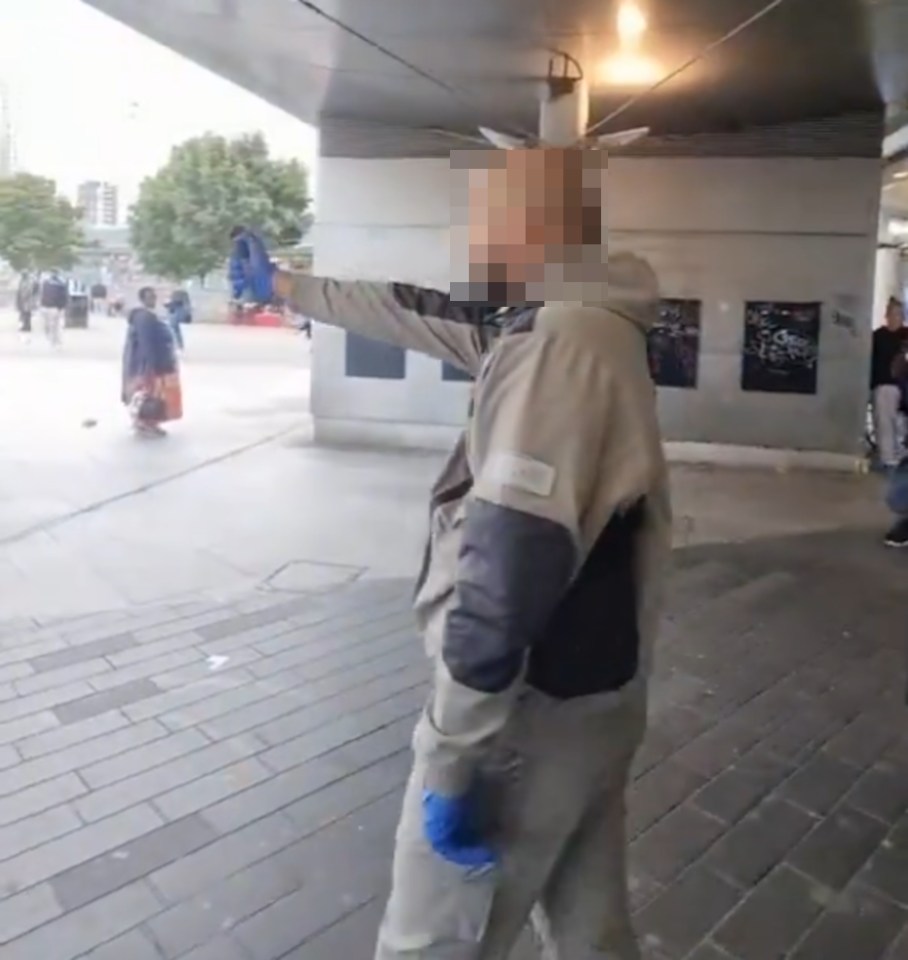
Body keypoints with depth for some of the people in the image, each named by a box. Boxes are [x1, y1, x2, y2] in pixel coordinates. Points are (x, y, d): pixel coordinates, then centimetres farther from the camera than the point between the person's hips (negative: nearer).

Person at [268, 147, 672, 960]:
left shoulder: (559, 338, -22)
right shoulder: (583, 324, 8)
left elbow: (512, 561, -28)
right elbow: (421, 315, 18)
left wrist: (454, 759, -20)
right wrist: (286, 285, 28)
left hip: (532, 710, -9)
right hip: (596, 694, 9)